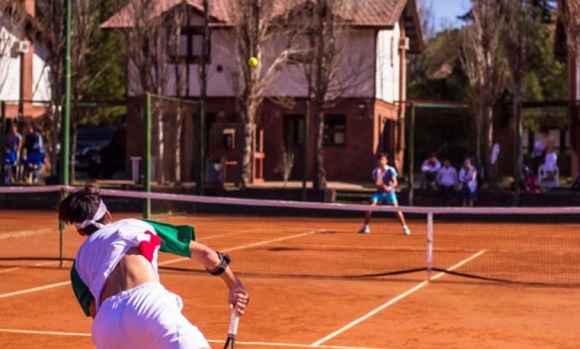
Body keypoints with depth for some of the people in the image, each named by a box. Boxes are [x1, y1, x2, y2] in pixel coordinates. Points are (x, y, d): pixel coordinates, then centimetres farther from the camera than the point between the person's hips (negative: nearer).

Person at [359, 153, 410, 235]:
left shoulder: (391, 170, -10)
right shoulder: (376, 171, -5)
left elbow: (395, 183, -16)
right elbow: (377, 184, -12)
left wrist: (390, 187, -36)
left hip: (389, 192, -2)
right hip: (379, 192, 2)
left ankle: (405, 227, -8)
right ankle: (365, 227, 2)